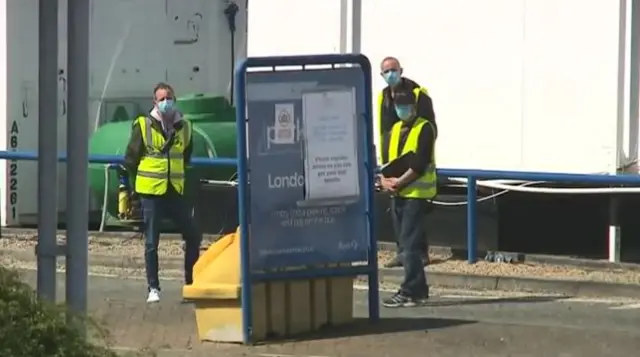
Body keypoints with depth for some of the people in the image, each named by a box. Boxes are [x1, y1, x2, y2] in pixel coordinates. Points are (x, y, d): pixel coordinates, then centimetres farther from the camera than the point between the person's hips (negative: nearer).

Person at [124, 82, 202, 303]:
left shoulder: (184, 128, 5)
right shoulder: (143, 126, -6)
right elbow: (130, 160, 0)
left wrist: (177, 176, 14)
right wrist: (143, 181, 5)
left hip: (176, 192, 4)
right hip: (151, 193, -4)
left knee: (193, 236, 3)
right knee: (151, 243, 1)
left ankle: (191, 283, 15)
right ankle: (153, 289, 7)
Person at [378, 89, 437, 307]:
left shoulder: (424, 129, -7)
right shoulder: (395, 130, 16)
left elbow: (419, 164, -16)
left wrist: (398, 182, -16)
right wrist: (384, 180, -6)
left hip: (416, 193, -8)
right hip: (397, 194, 8)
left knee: (409, 244, -11)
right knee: (405, 245, 10)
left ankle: (410, 292, -11)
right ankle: (419, 289, 16)